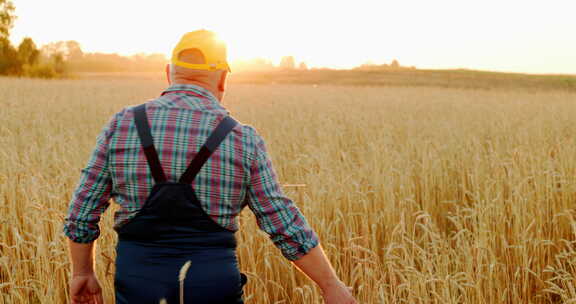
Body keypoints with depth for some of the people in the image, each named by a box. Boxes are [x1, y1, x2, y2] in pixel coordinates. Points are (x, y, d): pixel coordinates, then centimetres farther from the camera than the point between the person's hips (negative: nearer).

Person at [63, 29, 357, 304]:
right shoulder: (242, 140, -4)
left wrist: (82, 272, 17)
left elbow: (83, 209, 3)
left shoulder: (122, 125, -1)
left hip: (138, 279, 1)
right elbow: (284, 224, -3)